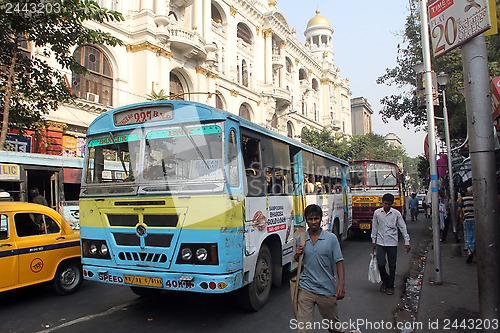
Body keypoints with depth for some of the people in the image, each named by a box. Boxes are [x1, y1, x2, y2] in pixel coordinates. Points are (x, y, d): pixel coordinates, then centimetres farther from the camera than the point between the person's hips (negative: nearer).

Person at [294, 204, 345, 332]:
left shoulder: (331, 238, -5)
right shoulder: (300, 239, 2)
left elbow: (339, 262, -6)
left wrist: (341, 285, -16)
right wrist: (297, 255, -6)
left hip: (327, 289, 0)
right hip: (306, 289, 1)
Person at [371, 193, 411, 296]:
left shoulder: (396, 213, -4)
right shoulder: (377, 213, 0)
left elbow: (403, 227, 0)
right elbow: (374, 227, 7)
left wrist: (407, 242, -3)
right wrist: (373, 241, 9)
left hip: (392, 243, 0)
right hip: (380, 243, 1)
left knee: (392, 266, 5)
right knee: (381, 264, -4)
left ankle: (390, 286, 19)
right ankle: (385, 280, 23)